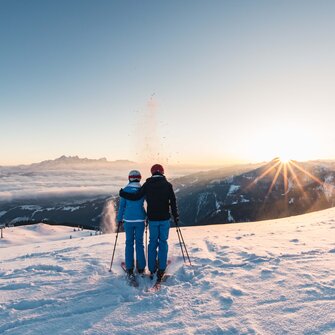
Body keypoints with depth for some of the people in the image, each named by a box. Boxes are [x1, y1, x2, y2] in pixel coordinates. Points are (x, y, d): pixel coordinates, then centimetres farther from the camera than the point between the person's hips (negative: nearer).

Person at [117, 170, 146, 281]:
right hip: (140, 220, 1)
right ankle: (141, 267, 16)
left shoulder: (125, 190, -4)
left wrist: (119, 219, 10)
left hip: (128, 220, -1)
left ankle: (129, 269, 8)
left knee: (129, 243, 9)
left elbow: (121, 206, 0)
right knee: (139, 243, 11)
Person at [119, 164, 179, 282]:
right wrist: (176, 216, 4)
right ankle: (161, 269, 7)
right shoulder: (167, 185, -3)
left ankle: (152, 268, 16)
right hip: (164, 219, -1)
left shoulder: (147, 185, -2)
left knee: (153, 242, 12)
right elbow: (173, 202, -4)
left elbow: (136, 196, -4)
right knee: (163, 242, 8)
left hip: (152, 219, 1)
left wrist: (123, 193, 11)